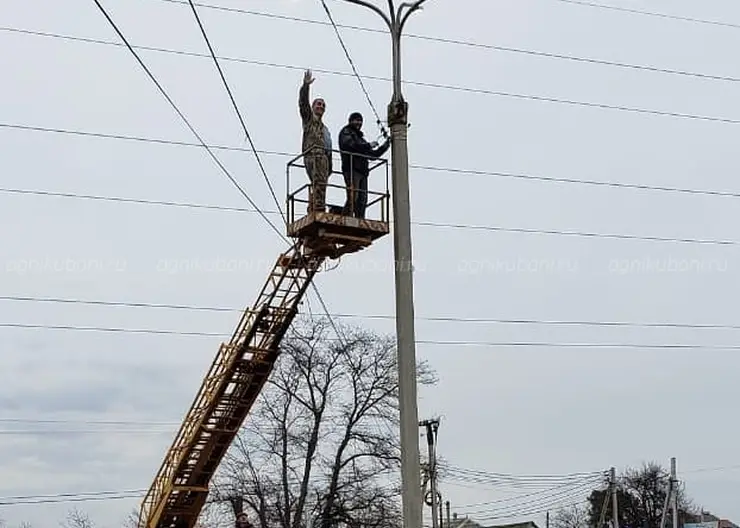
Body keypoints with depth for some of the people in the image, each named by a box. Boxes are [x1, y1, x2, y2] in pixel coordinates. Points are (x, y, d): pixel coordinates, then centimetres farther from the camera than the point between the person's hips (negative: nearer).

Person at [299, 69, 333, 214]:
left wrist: (330, 166, 20)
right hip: (314, 153, -8)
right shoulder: (309, 118, 17)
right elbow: (303, 102, 0)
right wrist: (306, 85, -12)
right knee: (319, 183, -23)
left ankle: (312, 212, -2)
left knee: (316, 186, 1)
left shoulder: (325, 128, 35)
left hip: (324, 156, 8)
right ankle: (319, 210, -35)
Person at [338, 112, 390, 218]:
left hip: (362, 171, 8)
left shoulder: (360, 137, 32)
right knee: (353, 197, -21)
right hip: (352, 169, -8)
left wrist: (386, 145, 20)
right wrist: (369, 145, -7)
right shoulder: (346, 132, 9)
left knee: (362, 200, -3)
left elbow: (373, 155, 31)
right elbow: (350, 144, -12)